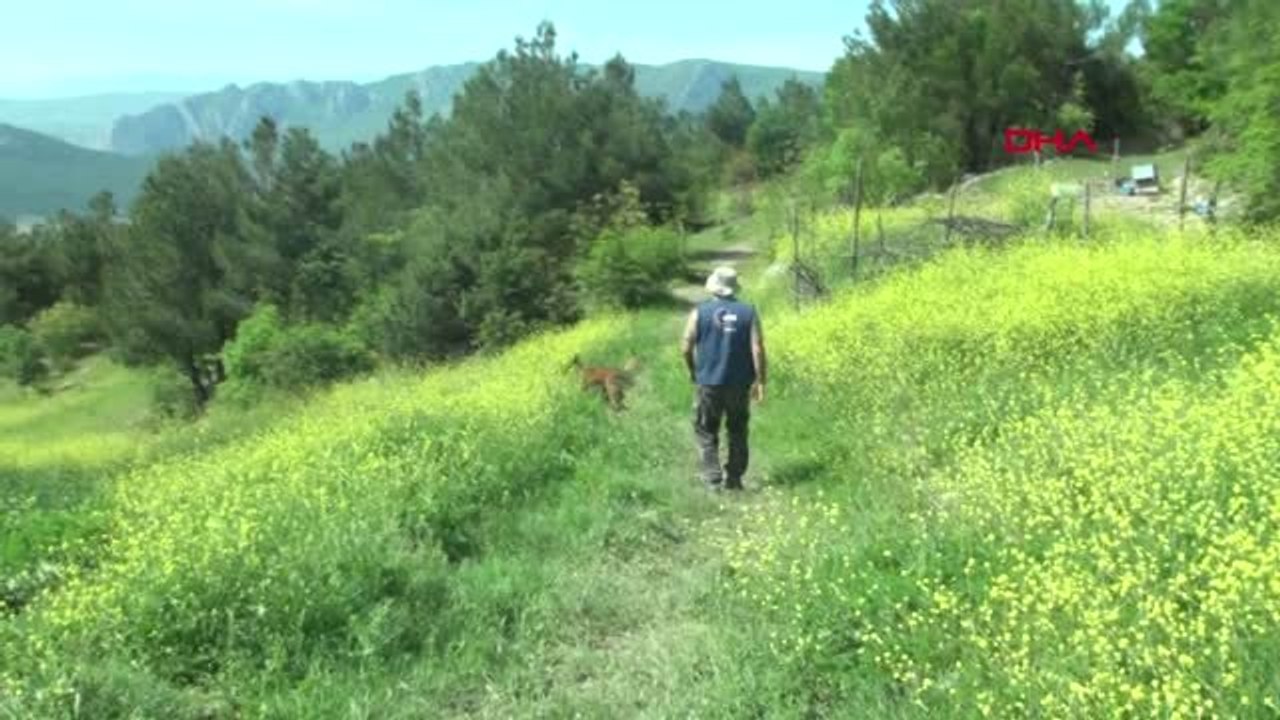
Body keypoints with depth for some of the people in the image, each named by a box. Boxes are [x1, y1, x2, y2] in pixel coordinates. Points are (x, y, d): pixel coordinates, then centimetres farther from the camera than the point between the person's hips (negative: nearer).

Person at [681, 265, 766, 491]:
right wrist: (760, 381, -1)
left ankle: (713, 478, 0)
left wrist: (693, 371, 13)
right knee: (738, 431, 15)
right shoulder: (749, 312, -2)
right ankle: (733, 479, 18)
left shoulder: (700, 312, -4)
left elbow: (686, 347, -4)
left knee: (706, 432, 9)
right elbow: (757, 349, -7)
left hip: (709, 382, -1)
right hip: (740, 384, 2)